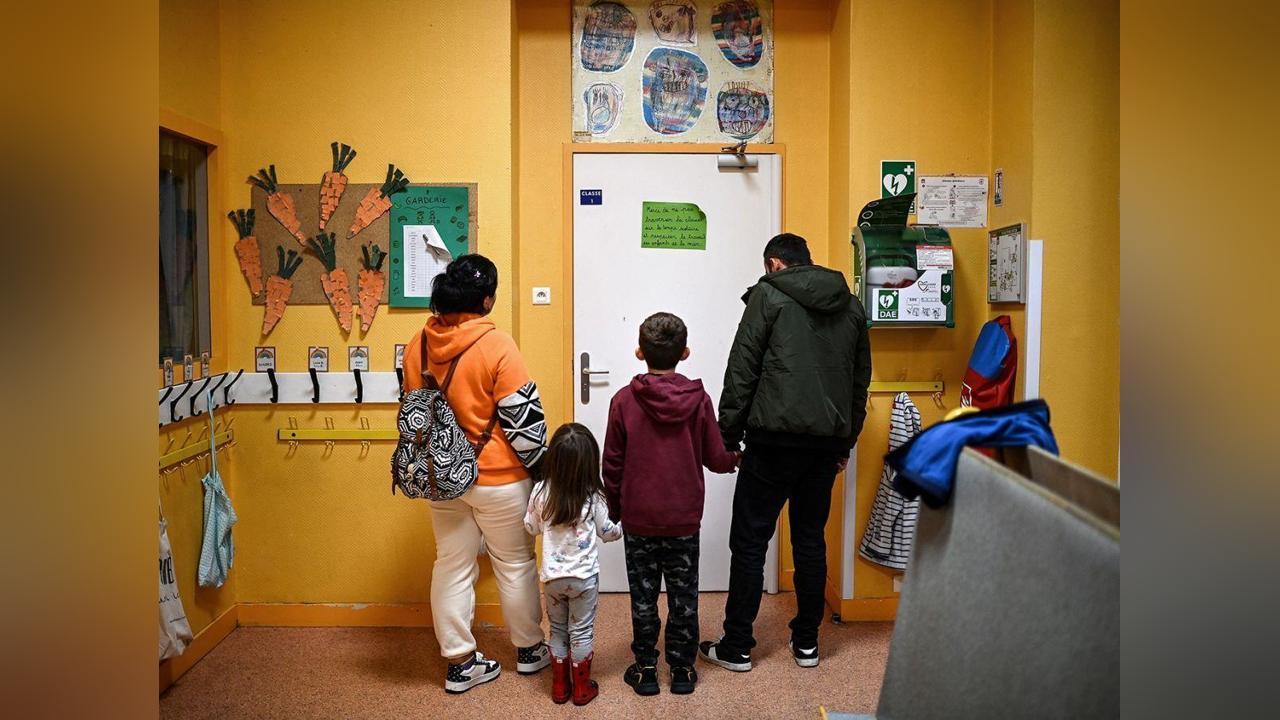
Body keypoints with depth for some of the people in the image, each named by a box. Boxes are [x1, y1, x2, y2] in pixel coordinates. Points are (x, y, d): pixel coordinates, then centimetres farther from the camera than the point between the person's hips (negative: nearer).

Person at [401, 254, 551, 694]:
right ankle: (529, 649, 30)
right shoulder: (496, 346, -20)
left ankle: (459, 663, 22)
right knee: (515, 564, 13)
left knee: (452, 565, 14)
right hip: (498, 477, -5)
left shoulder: (418, 345, -1)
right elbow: (523, 417, -16)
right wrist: (540, 464, -2)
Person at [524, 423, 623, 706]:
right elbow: (606, 532, -1)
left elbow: (531, 528, 4)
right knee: (581, 632, 13)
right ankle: (581, 688, 25)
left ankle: (560, 687, 29)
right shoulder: (593, 497, -17)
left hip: (552, 576, 2)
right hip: (584, 577, -2)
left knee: (558, 631, 19)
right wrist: (622, 528, 19)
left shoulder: (541, 492, -12)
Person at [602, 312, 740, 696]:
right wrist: (736, 459, 22)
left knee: (643, 596, 10)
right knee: (683, 596, 12)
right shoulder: (699, 400, -8)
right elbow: (716, 459, -2)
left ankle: (645, 669, 18)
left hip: (638, 519, -1)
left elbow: (612, 464, -4)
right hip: (684, 519, 1)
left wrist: (614, 509, 10)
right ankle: (682, 670, 20)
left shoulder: (624, 400, -10)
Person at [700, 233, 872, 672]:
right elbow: (861, 378, 17)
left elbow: (742, 370, -7)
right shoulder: (851, 306, 15)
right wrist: (847, 441, 22)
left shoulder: (769, 296, -2)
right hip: (829, 439, 6)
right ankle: (806, 642, 23)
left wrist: (727, 436, -2)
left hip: (776, 438, -6)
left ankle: (736, 647, 8)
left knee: (750, 541, 2)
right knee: (811, 538, 15)